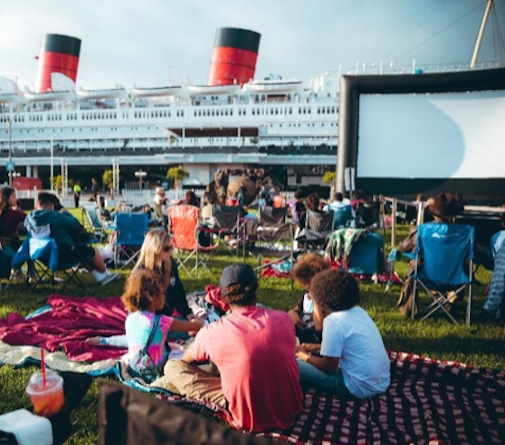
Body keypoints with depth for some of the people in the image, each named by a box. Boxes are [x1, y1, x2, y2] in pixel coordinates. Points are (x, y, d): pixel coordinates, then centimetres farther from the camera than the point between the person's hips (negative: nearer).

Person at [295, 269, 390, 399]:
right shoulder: (357, 311, 6)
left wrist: (304, 356, 3)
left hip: (361, 387, -8)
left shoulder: (333, 321, -18)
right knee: (321, 354, 24)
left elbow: (329, 368, -12)